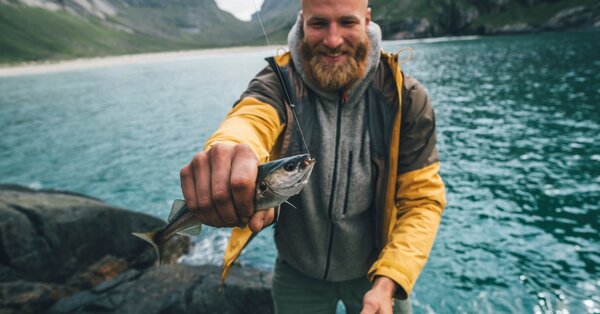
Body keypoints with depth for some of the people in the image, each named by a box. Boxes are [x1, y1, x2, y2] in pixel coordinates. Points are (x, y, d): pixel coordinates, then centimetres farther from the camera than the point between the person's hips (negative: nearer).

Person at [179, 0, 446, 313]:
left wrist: (388, 281, -25)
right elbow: (251, 118, -39)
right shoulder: (277, 83, -16)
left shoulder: (404, 97, -15)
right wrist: (231, 148, -62)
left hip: (375, 269, 0)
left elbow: (423, 199, -13)